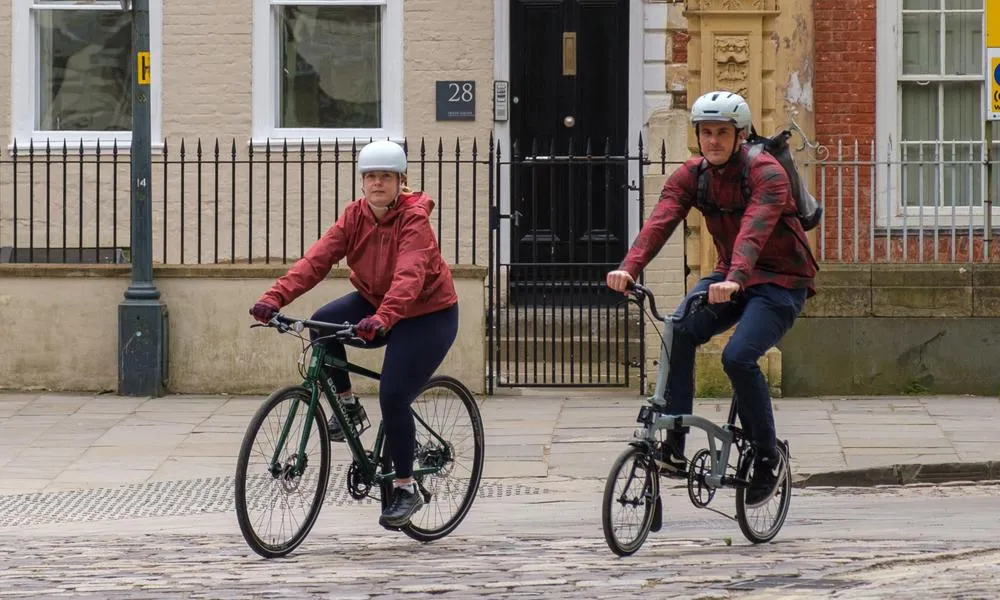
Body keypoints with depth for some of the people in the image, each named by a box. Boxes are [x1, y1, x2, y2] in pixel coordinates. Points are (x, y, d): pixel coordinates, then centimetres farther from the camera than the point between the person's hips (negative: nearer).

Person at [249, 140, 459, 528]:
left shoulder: (414, 219, -23)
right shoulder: (355, 216, -7)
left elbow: (409, 276, -39)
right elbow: (317, 259, -18)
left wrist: (382, 319, -56)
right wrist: (275, 298, -33)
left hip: (426, 314, -6)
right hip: (374, 302, 6)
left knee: (393, 398, -17)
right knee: (323, 323, -23)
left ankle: (406, 490, 1)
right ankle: (346, 404, -2)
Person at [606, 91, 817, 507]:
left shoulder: (767, 174, -19)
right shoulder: (691, 176, -4)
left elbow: (754, 230, -36)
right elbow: (660, 222, -20)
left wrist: (734, 279, -54)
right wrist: (629, 268, -38)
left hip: (780, 282, -5)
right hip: (729, 278, 5)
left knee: (738, 356, -27)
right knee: (680, 331, -23)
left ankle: (768, 457, -4)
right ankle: (674, 447, -20)